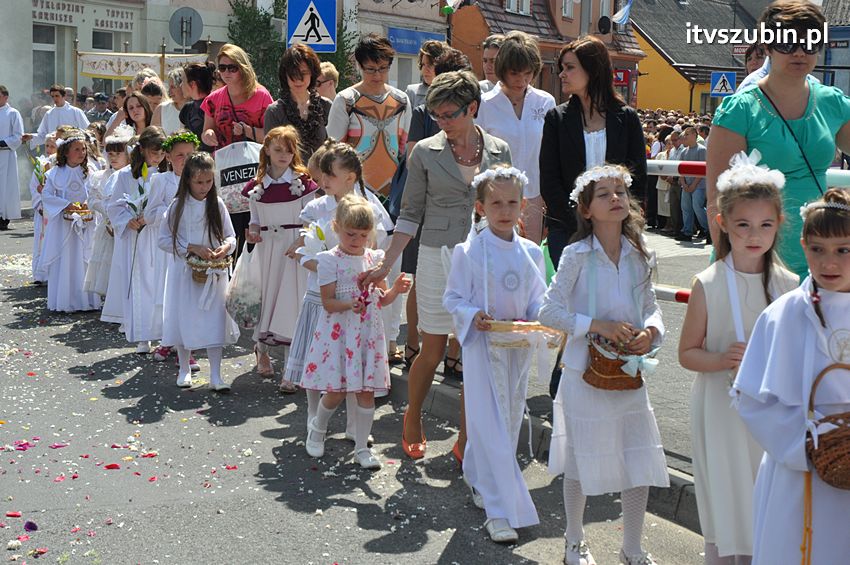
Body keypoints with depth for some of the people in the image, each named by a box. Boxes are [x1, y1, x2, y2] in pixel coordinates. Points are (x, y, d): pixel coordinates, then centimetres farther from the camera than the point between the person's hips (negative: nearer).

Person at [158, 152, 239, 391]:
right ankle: (184, 369, 23)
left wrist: (226, 247, -16)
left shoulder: (217, 204, 1)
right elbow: (163, 239, -4)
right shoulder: (178, 206, -3)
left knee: (214, 321, -3)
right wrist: (192, 248, -15)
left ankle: (215, 376, 1)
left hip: (213, 272, 1)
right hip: (184, 272, 0)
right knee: (184, 319, 6)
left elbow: (231, 236, 6)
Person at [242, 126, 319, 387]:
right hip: (266, 248, 3)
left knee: (293, 302, -8)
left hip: (295, 249, -3)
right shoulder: (256, 186, 6)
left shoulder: (302, 182, -3)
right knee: (266, 297, 9)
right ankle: (261, 349, 36)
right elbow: (255, 219, 15)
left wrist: (300, 243, -17)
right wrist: (252, 232, -6)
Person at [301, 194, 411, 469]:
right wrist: (350, 306, -27)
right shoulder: (330, 260, -7)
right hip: (338, 333, -4)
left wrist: (396, 289, -8)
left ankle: (362, 447, 16)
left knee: (366, 391, 4)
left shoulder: (375, 259, 7)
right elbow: (327, 302, -10)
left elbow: (381, 300, 12)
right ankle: (317, 427, 33)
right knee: (336, 390, 1)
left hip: (367, 333, 4)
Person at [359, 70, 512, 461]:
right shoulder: (425, 152, -1)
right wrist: (386, 264, -5)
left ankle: (465, 440, 16)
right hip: (438, 257, -2)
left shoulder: (498, 151, 4)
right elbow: (411, 213, 2)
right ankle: (412, 421, 29)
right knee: (433, 351, 4)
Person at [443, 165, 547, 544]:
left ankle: (478, 480, 37)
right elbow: (452, 298, -3)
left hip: (518, 347, 5)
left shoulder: (531, 253, 4)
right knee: (490, 426, -6)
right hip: (482, 346, -5)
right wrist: (473, 316, -22)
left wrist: (537, 319, -10)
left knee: (509, 422, 14)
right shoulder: (468, 252, -7)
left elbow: (538, 299, 11)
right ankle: (500, 510, -2)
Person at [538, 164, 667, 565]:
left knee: (641, 461, 7)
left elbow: (650, 307, 10)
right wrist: (599, 326, -20)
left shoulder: (637, 254, 2)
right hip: (586, 370, -4)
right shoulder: (578, 255, -11)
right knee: (582, 461, 9)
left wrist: (651, 331, -11)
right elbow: (549, 311, -12)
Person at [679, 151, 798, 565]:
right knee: (726, 515, 5)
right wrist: (722, 360, -20)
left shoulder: (791, 287, 0)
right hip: (723, 413, -2)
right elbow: (687, 353, -1)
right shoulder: (708, 286, -6)